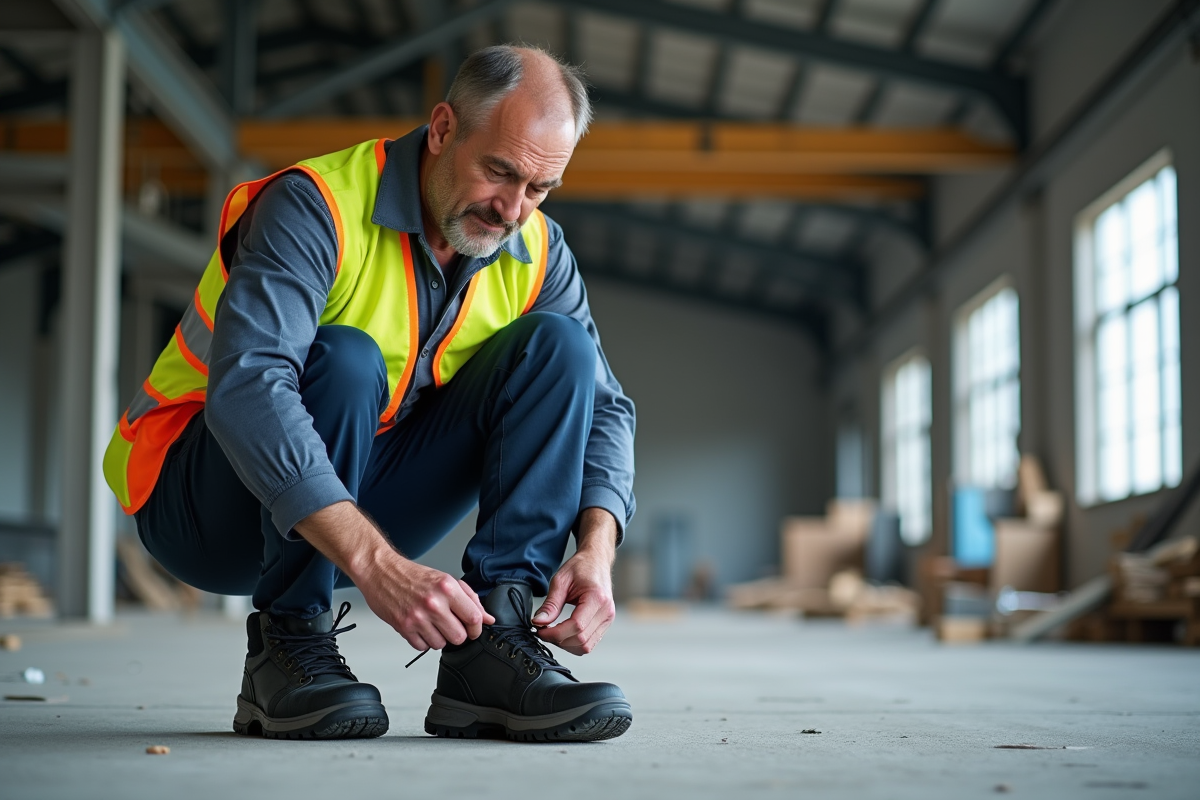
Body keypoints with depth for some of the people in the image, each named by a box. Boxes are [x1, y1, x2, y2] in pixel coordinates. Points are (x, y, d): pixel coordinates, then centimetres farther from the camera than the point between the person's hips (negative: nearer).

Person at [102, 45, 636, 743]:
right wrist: (378, 564, -47)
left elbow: (603, 404, -4)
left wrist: (596, 550, -24)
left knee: (556, 343, -12)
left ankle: (487, 653, -20)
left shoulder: (536, 253, -5)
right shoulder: (317, 208, -25)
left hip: (361, 504, 5)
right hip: (204, 505, -5)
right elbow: (244, 388, -39)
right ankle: (288, 647, -20)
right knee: (343, 358, -35)